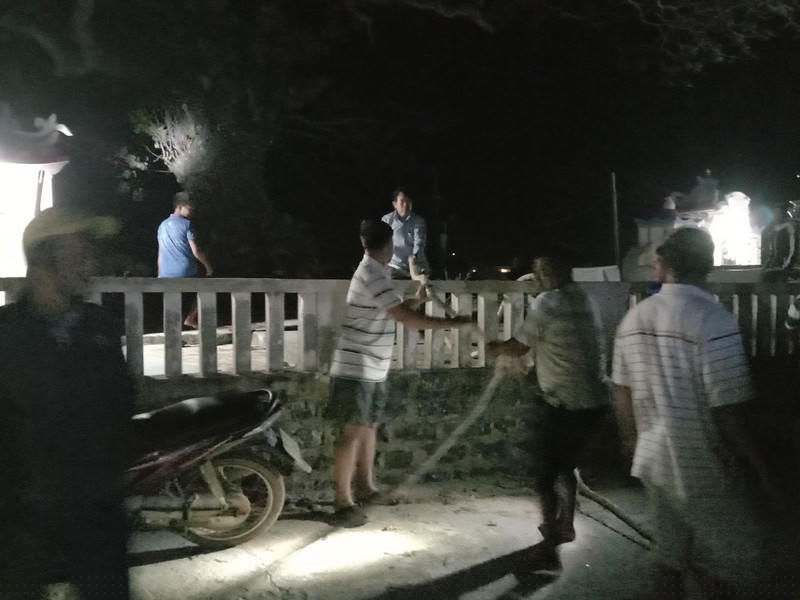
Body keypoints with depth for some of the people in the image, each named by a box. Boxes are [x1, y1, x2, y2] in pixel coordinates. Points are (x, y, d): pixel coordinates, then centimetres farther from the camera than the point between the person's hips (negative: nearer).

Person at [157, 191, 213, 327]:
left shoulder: (163, 225, 14)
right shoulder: (186, 224, -7)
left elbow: (160, 254, 16)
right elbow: (195, 251, -11)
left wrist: (160, 275, 21)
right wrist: (208, 266, 2)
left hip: (166, 275, 6)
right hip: (186, 272, -5)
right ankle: (191, 319, 6)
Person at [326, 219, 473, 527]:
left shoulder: (374, 273, 13)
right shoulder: (373, 275, -20)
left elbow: (396, 312, 26)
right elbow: (408, 319, -26)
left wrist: (418, 298, 21)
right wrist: (453, 323, -21)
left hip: (372, 370, 10)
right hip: (356, 370, -10)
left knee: (369, 426, 17)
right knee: (352, 433, -5)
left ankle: (367, 487, 28)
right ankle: (343, 503, 2)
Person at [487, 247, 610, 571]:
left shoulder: (546, 303, -12)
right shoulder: (585, 300, 11)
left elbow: (518, 347, -1)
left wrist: (495, 348, 18)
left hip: (567, 404, -8)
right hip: (596, 401, 8)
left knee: (545, 475, 5)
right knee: (565, 465, 26)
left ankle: (550, 547, 9)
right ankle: (565, 525, 40)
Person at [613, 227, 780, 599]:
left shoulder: (634, 318, -1)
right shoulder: (713, 320, -21)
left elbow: (622, 393, 7)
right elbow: (727, 413, -22)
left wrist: (631, 438, 24)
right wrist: (759, 469, -10)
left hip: (653, 461, 6)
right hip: (701, 470, -6)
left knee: (669, 553, 18)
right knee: (731, 555, 13)